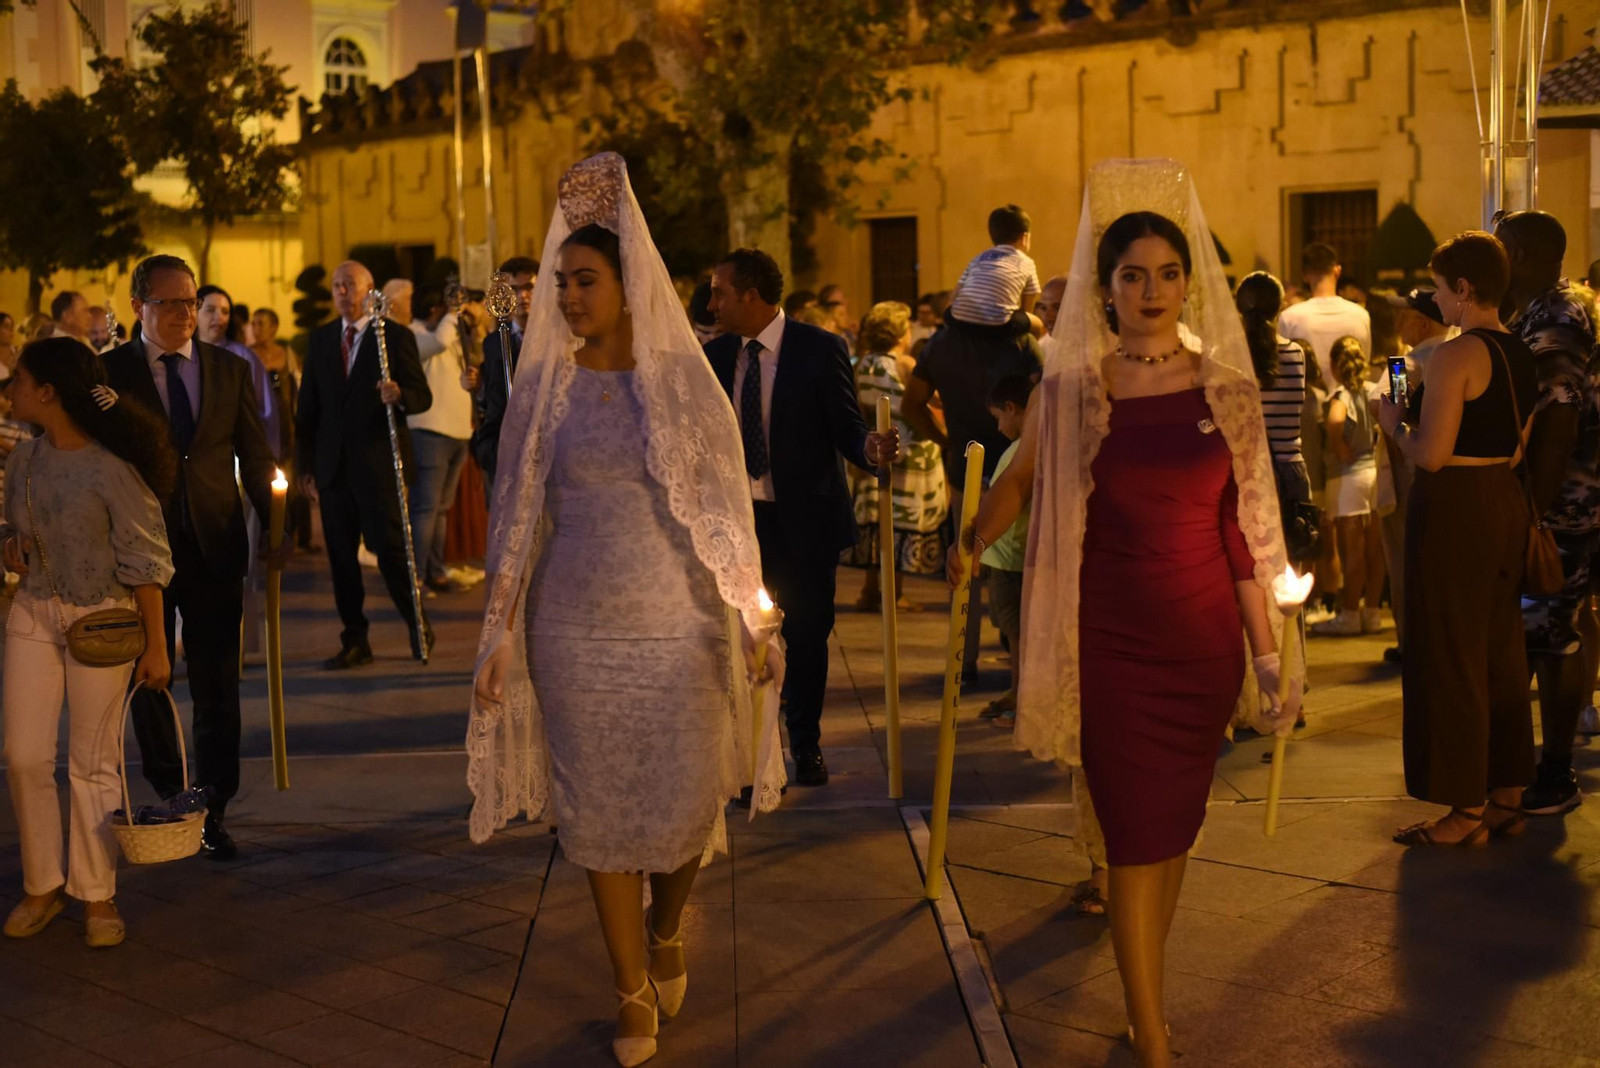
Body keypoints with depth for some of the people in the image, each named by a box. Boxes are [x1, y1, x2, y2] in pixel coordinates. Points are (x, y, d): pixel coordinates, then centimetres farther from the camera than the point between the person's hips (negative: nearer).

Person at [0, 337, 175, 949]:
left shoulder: (112, 468, -16)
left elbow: (145, 561, -12)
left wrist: (156, 646, -11)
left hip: (102, 618, -5)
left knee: (92, 762, 2)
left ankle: (97, 896, 15)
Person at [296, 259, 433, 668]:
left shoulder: (396, 335, 0)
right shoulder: (321, 338, 13)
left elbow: (423, 396, -2)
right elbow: (308, 405, 12)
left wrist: (399, 396, -26)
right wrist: (305, 464, 8)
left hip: (378, 462, -4)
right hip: (333, 464, 4)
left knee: (389, 546, -7)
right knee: (340, 554, 6)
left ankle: (418, 626, 12)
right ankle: (355, 640, 14)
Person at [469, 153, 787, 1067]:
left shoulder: (682, 379, -1)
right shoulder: (545, 385, 3)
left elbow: (725, 504, 0)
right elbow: (521, 510, 5)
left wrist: (752, 617, -5)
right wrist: (502, 636, 3)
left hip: (677, 626, -1)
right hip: (575, 631, 1)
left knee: (686, 808, 2)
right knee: (598, 814, 6)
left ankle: (667, 930, 36)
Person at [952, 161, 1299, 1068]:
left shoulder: (1227, 392, 1)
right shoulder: (1069, 392, -3)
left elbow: (1242, 534, 4)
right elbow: (1019, 485, 15)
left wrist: (1269, 655, 3)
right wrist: (971, 545, 28)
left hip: (1206, 638, 2)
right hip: (1112, 641, -2)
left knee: (1176, 824, 13)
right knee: (1136, 835, -2)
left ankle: (1147, 985, 32)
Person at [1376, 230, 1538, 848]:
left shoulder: (1455, 357, -17)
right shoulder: (1522, 356, 10)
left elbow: (1431, 454, -21)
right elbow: (1516, 448, 16)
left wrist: (1394, 422, -2)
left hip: (1454, 506, -9)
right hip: (1506, 502, 9)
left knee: (1450, 657, -1)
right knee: (1502, 652, 15)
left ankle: (1466, 813, 4)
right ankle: (1508, 796, 22)